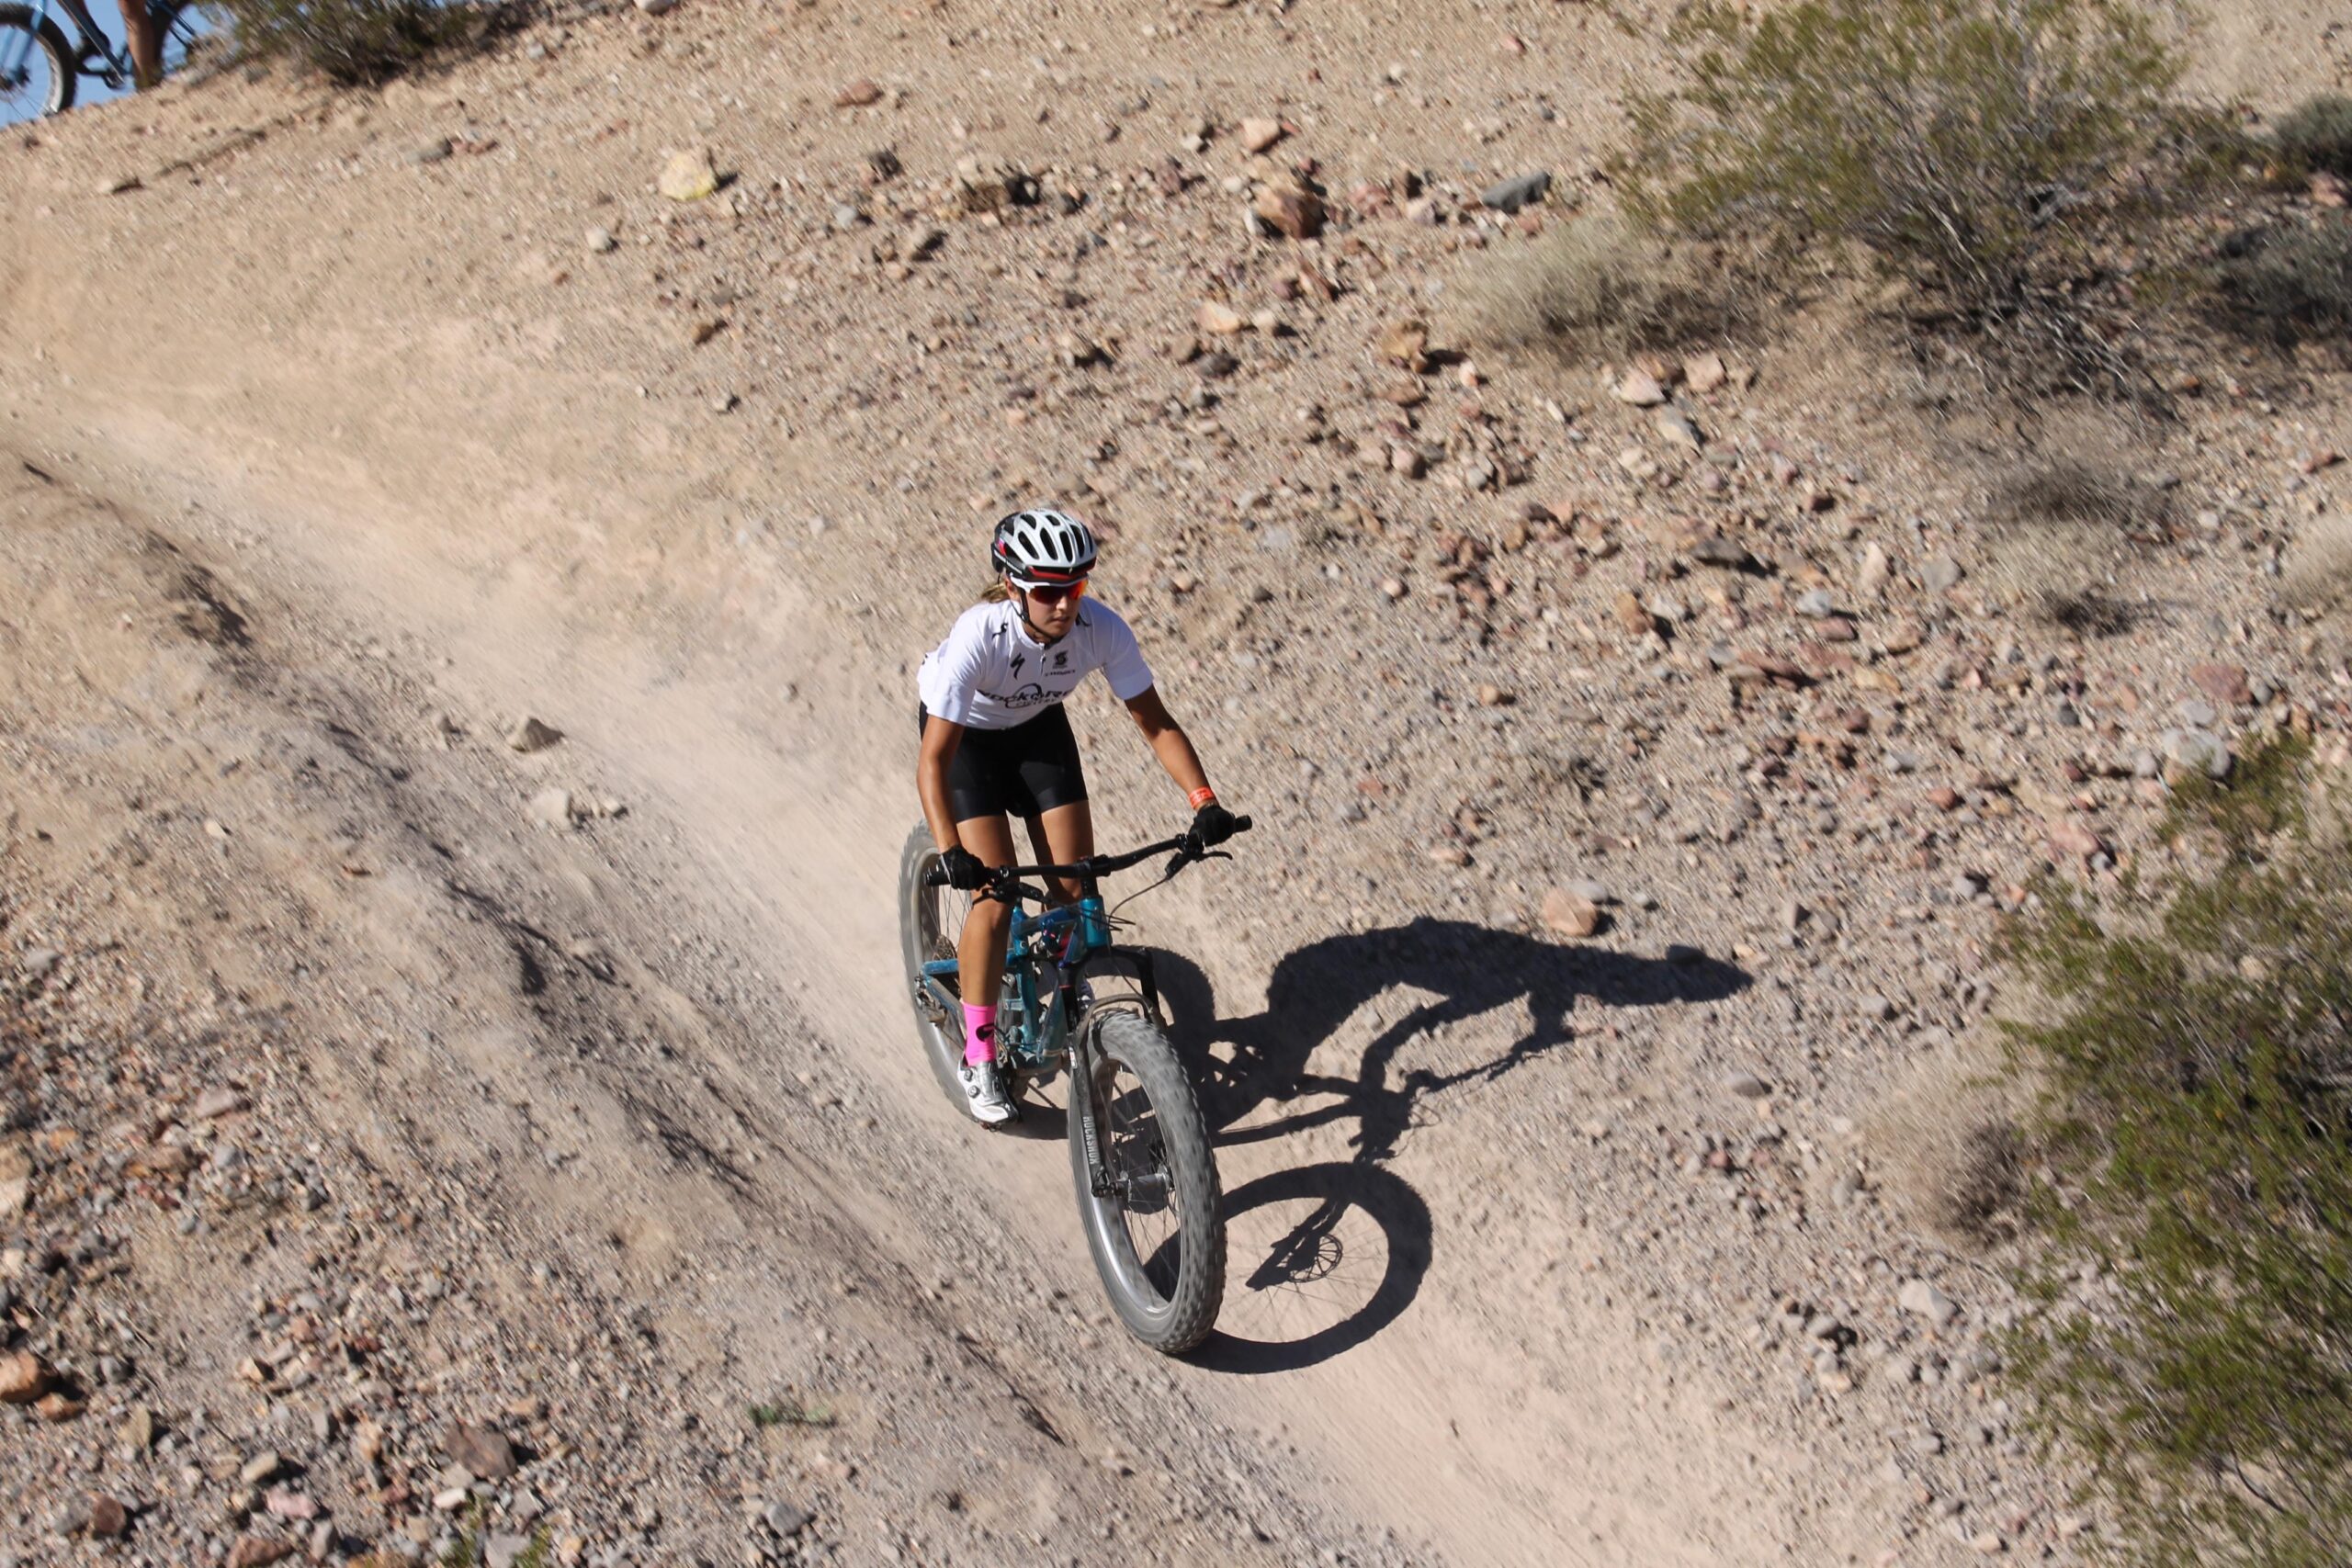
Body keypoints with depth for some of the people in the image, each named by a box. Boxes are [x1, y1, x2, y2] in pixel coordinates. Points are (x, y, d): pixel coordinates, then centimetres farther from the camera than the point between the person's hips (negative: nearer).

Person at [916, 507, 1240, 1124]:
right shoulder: (979, 635, -39)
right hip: (965, 731, -3)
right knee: (995, 897, -13)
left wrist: (1205, 801, -33)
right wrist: (951, 852, -49)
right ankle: (978, 1060, 2)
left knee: (1076, 886, -4)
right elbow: (933, 759, -38)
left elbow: (1157, 724, -20)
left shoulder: (1102, 629, -30)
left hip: (1038, 725, 3)